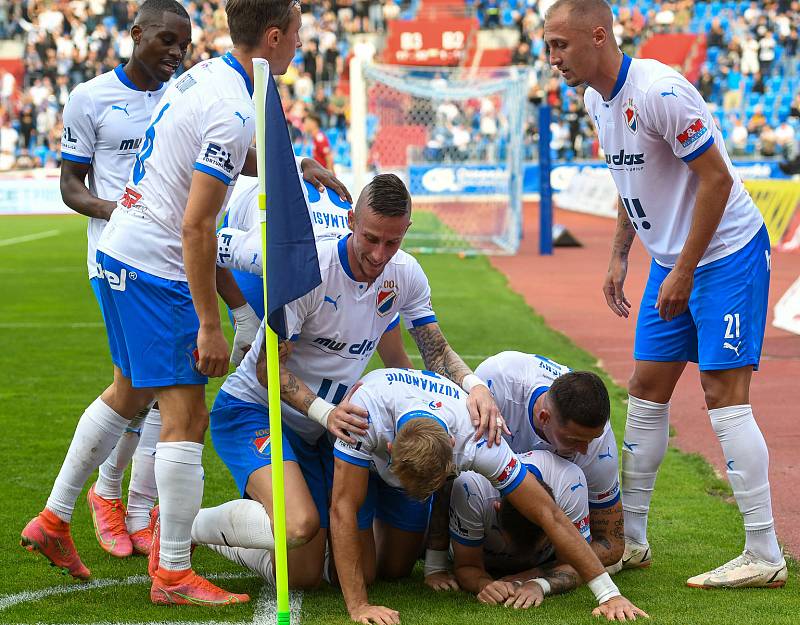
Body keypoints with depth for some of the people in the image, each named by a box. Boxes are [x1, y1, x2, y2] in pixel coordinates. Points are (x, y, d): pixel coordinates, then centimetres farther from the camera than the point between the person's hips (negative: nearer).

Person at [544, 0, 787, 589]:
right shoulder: (598, 100, 5)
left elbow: (716, 178, -22)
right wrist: (620, 255, 14)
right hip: (672, 260, 9)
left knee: (724, 396, -11)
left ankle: (764, 557, -7)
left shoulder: (659, 91, -23)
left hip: (726, 253, -9)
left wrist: (684, 272, -20)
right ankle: (630, 540, 18)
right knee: (647, 391, 10)